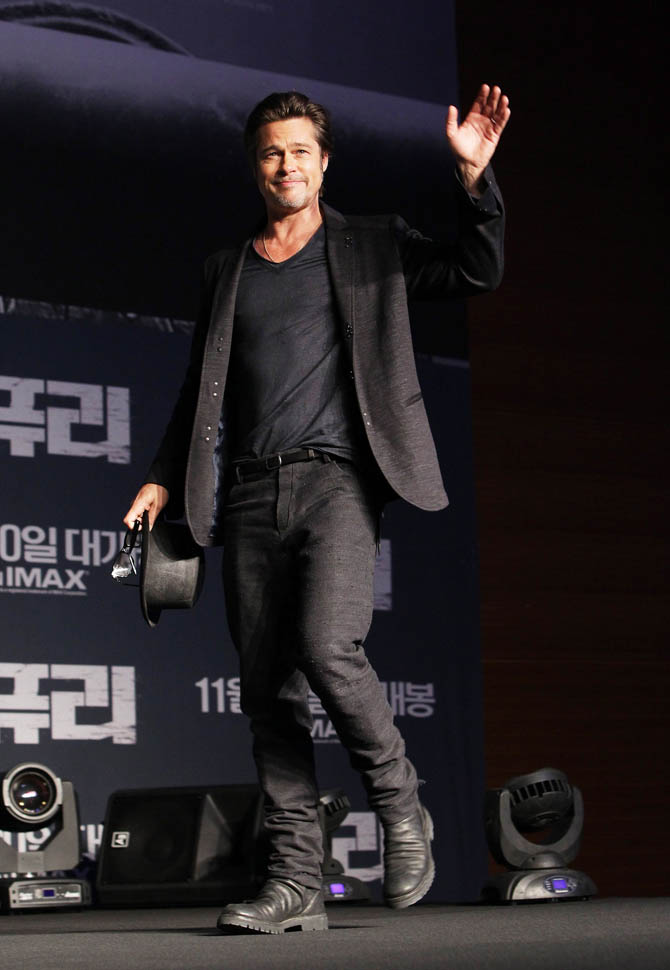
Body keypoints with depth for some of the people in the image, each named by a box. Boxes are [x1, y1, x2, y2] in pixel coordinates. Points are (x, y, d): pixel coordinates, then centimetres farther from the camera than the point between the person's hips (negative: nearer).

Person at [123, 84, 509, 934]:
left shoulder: (371, 248, 12)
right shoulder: (227, 270, 20)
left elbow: (475, 273, 2)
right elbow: (199, 392, 21)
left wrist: (473, 177, -11)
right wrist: (164, 479, 10)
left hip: (337, 479, -4)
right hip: (252, 491, 4)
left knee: (328, 649, -23)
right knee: (267, 688, -1)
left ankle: (400, 808, 0)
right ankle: (295, 882, 2)